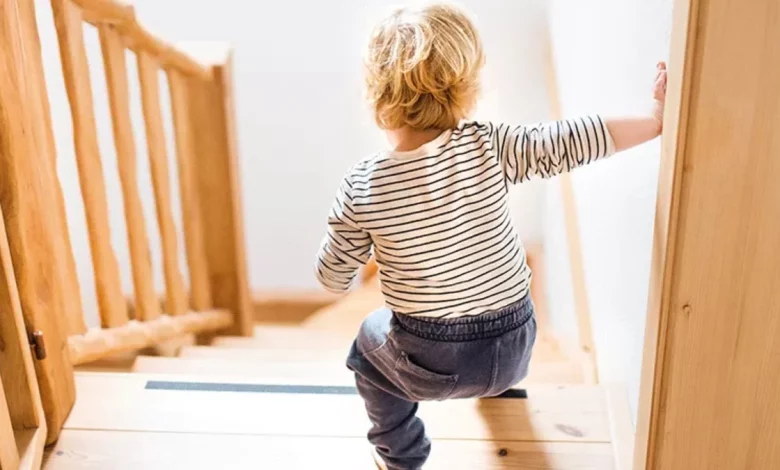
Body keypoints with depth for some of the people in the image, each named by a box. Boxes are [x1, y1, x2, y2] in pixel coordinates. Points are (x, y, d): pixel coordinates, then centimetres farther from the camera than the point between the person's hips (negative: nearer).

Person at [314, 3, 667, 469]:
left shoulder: (361, 186, -16)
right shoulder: (488, 147, -18)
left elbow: (333, 278, -5)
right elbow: (573, 141, -18)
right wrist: (656, 118, -6)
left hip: (429, 366, -2)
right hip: (514, 348, 2)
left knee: (370, 340, 32)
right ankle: (498, 387, 64)